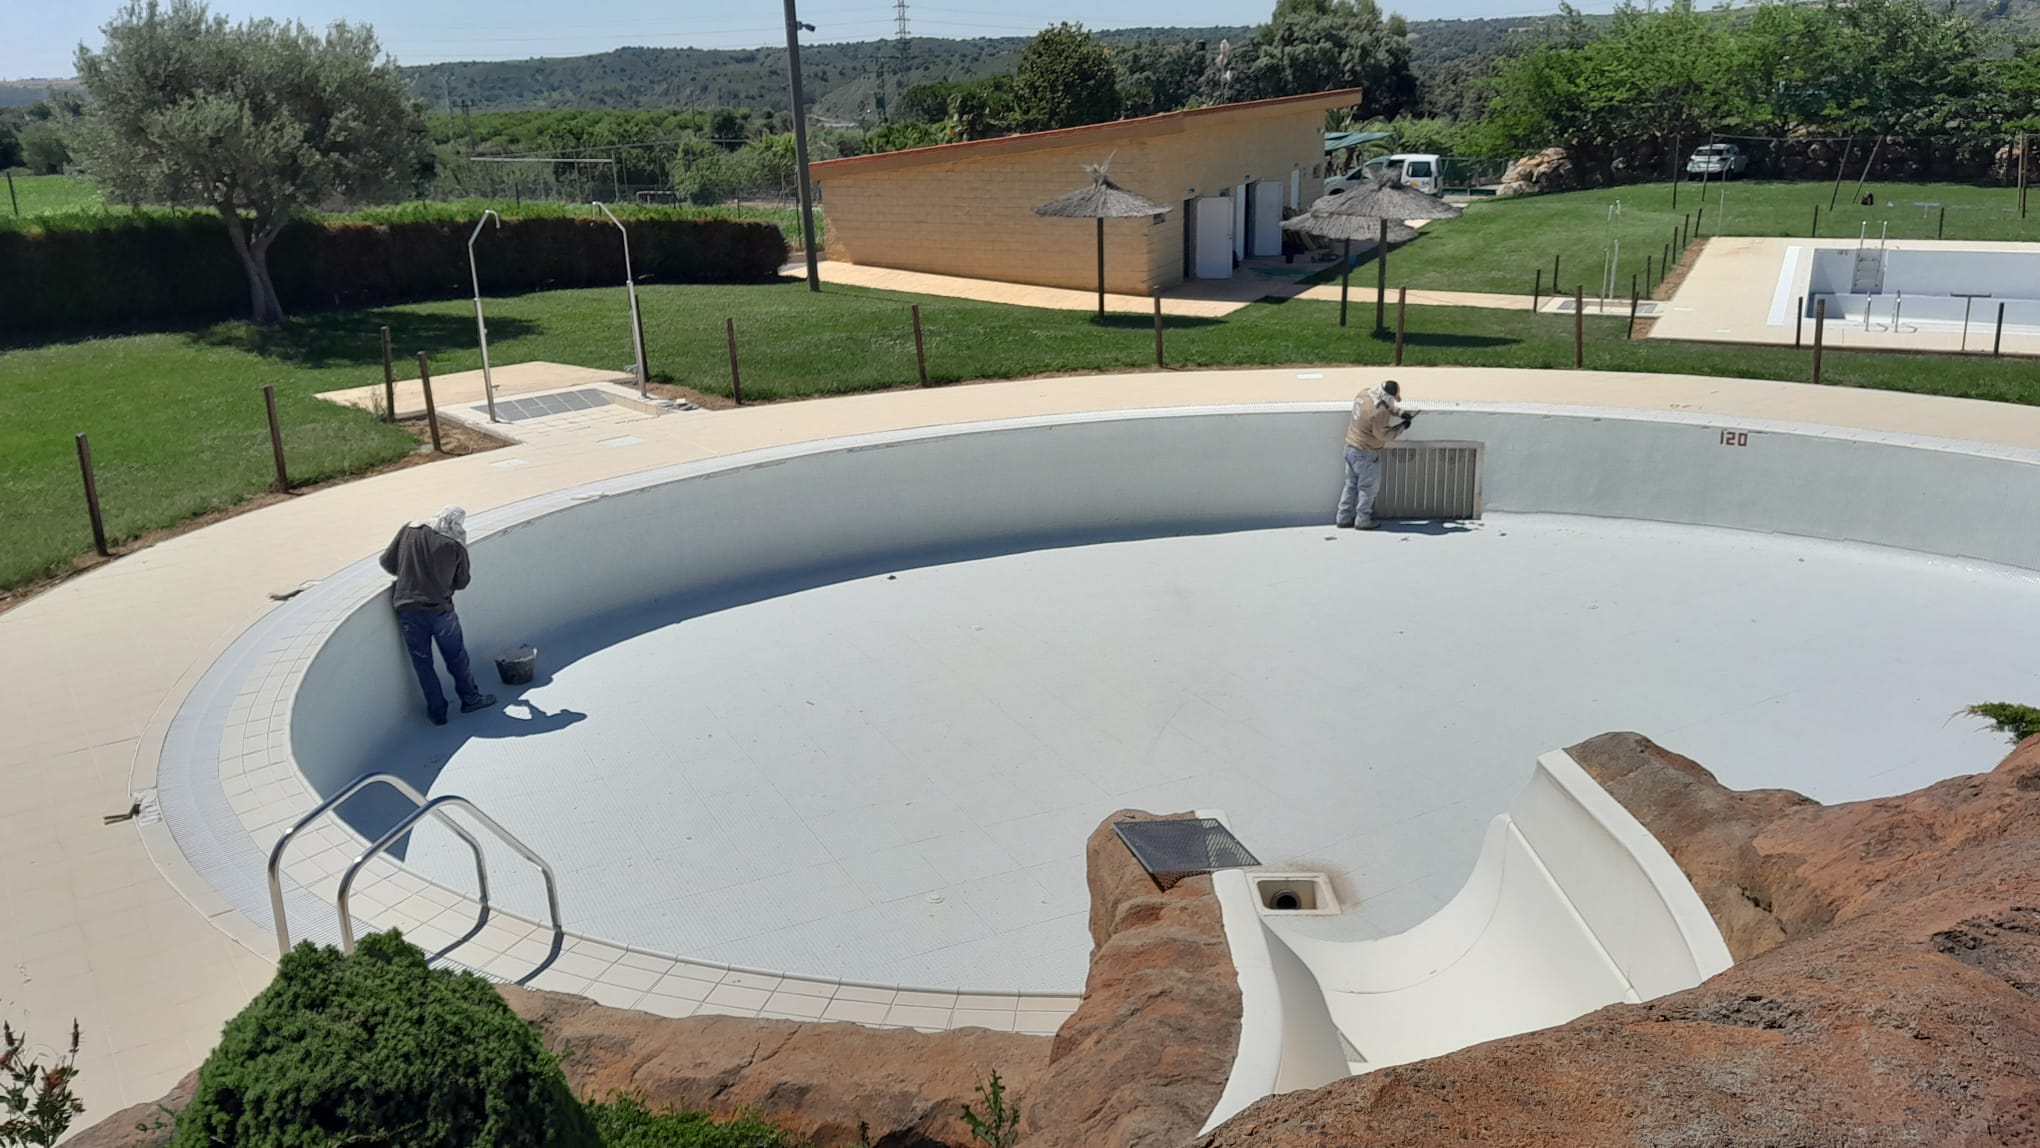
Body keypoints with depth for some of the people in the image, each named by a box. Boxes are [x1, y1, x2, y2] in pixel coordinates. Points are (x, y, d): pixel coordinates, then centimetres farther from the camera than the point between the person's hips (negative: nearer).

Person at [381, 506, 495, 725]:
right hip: (440, 609, -2)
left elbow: (387, 562, 4)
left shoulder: (409, 531, -1)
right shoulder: (456, 545, -7)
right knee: (456, 658, 17)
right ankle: (470, 698, 31)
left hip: (407, 608, 2)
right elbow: (461, 582, 4)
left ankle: (437, 711, 18)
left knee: (422, 663, 12)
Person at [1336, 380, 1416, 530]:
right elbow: (1384, 435, -19)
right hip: (1366, 453, -9)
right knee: (1368, 488, 9)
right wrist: (1402, 427, -7)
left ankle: (1344, 518, 24)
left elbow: (1386, 406, 15)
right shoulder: (1378, 412, -30)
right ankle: (1362, 521, 18)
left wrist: (1400, 412, 4)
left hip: (1351, 447, 9)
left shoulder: (1364, 394, -3)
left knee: (1352, 485, 18)